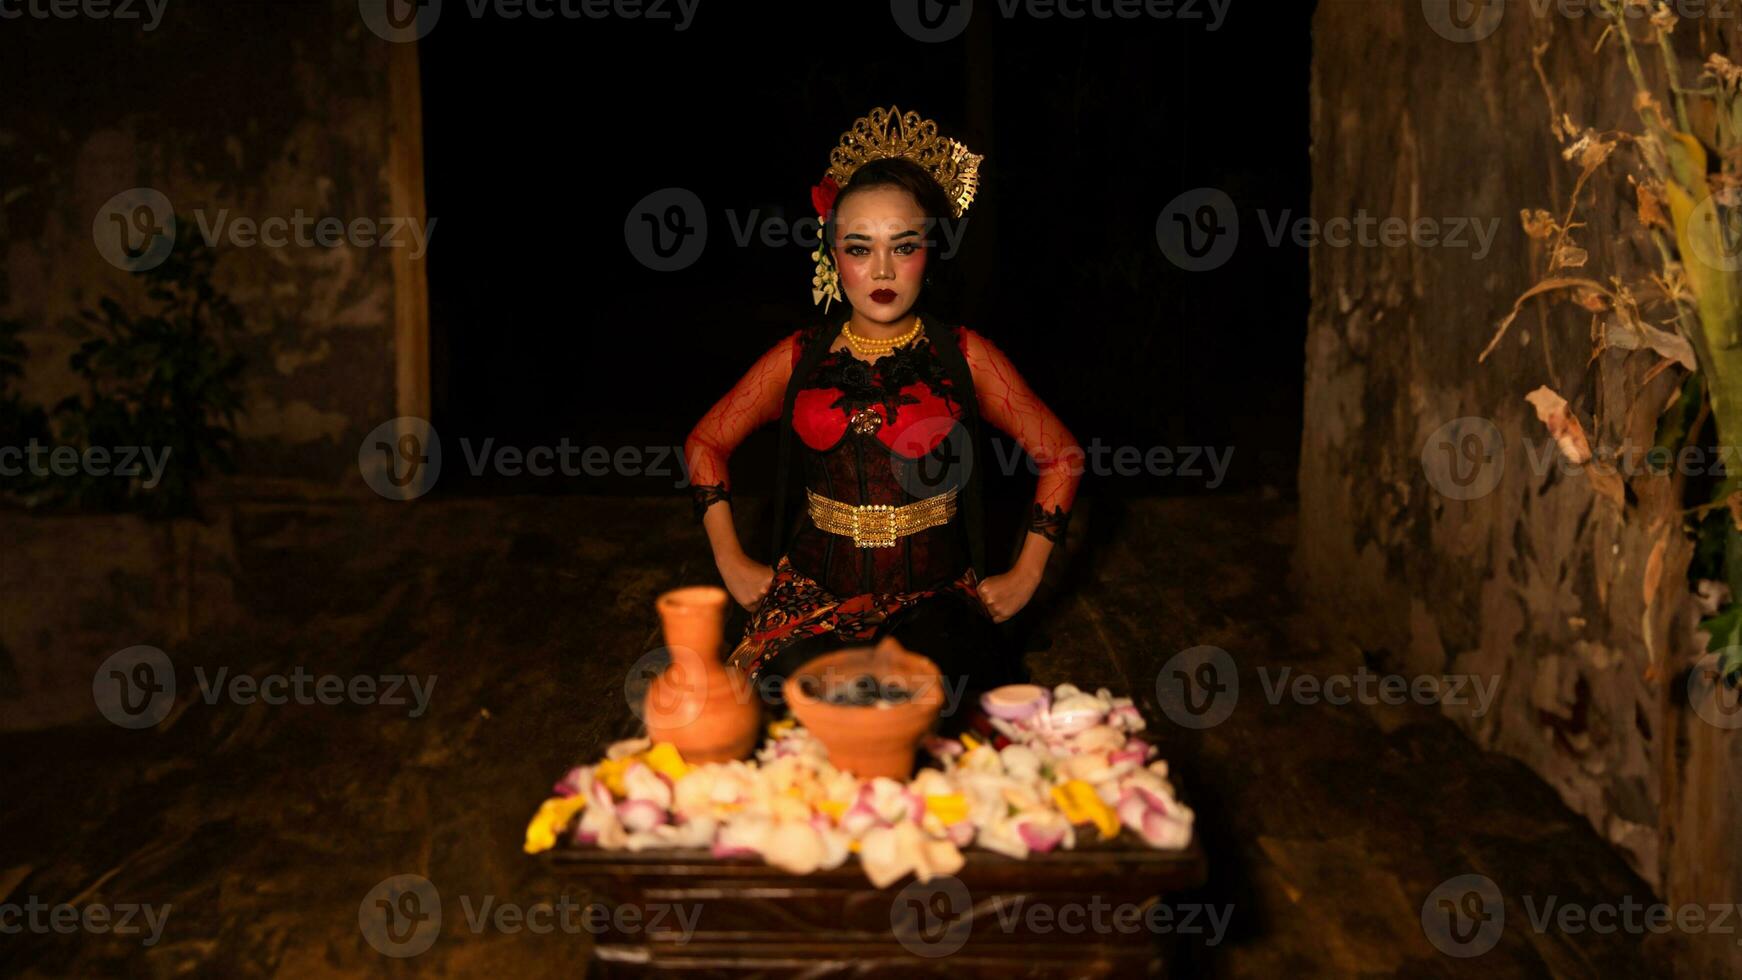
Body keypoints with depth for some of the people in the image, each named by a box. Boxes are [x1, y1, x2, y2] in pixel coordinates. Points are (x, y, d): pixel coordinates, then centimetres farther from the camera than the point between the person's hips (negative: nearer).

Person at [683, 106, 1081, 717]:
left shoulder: (964, 357, 2)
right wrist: (732, 565, 10)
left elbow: (1059, 455, 9)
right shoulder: (799, 359, 6)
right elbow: (706, 442, 18)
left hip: (933, 597, -1)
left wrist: (1024, 577, 6)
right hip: (817, 591, 1)